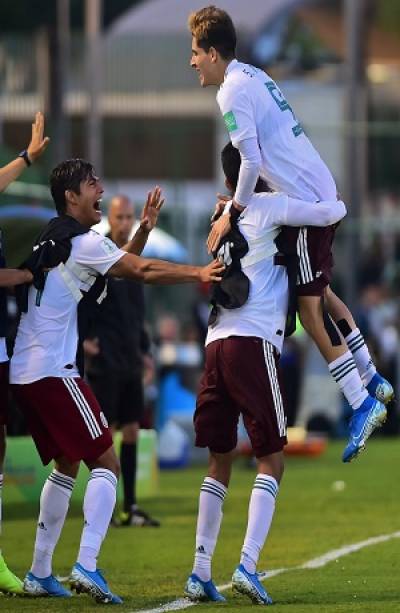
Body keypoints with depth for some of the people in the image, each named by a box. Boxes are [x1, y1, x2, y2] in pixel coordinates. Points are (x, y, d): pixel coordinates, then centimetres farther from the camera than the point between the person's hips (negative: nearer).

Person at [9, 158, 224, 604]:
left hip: (23, 372, 10)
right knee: (105, 463, -9)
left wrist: (144, 229, 13)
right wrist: (199, 274, -9)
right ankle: (86, 565, -21)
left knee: (65, 465, 19)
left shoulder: (52, 241, 19)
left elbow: (125, 264, 26)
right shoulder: (82, 242, -9)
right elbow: (142, 271, -13)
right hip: (54, 371, -10)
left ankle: (39, 574, 18)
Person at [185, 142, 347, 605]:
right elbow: (332, 214, -2)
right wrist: (334, 200, 21)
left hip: (217, 342, 6)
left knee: (220, 461, 11)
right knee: (271, 459, -3)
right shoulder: (268, 206, 1)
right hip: (253, 342, -6)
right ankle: (247, 566, -17)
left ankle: (200, 572, 3)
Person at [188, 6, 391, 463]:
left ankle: (362, 405, -6)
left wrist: (233, 214, -9)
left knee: (309, 306, -5)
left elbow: (251, 160, -20)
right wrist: (242, 201, 15)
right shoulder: (254, 76, 15)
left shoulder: (233, 92, -14)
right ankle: (373, 381, 26)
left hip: (305, 201, -10)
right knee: (320, 292, 22)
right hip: (322, 190, 10)